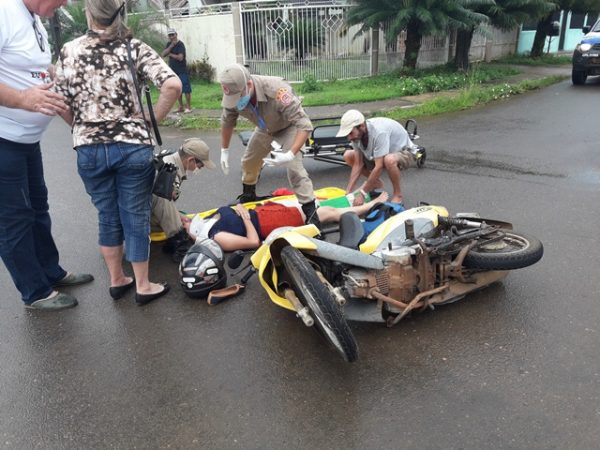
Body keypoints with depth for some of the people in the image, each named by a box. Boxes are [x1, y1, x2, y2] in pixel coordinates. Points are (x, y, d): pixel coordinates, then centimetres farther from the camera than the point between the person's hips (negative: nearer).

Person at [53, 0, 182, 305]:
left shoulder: (68, 51, 3)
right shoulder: (135, 48, -1)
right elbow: (172, 86, -14)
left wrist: (85, 129, 17)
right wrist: (151, 121, -3)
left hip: (88, 150, 2)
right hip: (133, 146, -2)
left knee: (108, 217, 17)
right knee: (136, 218, 9)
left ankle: (116, 281, 30)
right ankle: (143, 286, 21)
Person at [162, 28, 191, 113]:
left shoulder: (180, 44, -10)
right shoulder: (169, 44, 12)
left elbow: (180, 57, -21)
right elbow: (163, 54, -1)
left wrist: (170, 54, -6)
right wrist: (171, 46, -11)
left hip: (182, 71, -7)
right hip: (173, 71, 7)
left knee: (186, 89, -5)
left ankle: (188, 107, 1)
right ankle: (181, 107, 18)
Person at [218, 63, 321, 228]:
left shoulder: (276, 90, -45)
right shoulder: (234, 94, -26)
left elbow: (305, 125, -46)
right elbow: (227, 122, -3)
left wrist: (290, 154, -56)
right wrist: (224, 150, 0)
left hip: (288, 126, -6)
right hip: (265, 128, 6)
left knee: (294, 167, -23)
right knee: (249, 161, 14)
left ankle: (311, 212, -19)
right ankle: (248, 196, 41)